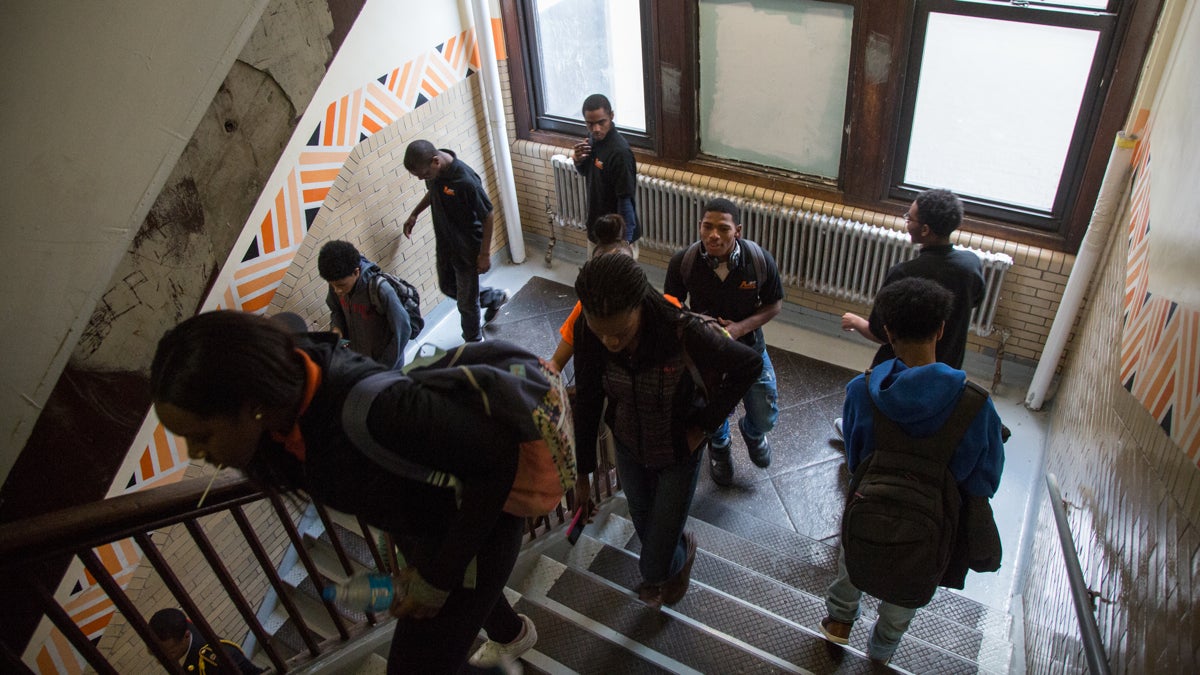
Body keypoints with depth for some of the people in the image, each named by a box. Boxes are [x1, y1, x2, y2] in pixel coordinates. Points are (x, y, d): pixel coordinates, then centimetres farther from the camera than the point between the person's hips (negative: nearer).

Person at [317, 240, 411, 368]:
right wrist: (337, 328, -16)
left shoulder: (380, 290, -33)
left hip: (385, 363, -5)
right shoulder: (338, 282, -15)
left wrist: (384, 368, -17)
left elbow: (402, 330, -24)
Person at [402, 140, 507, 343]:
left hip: (467, 248, -8)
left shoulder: (465, 180, -34)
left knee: (466, 301, 9)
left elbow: (487, 216, -22)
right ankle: (495, 298, 48)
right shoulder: (432, 169, -11)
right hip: (444, 243, 8)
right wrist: (415, 214, 8)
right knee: (447, 286, 27)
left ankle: (474, 342, 35)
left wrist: (485, 253, -17)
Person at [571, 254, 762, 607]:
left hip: (678, 454, -3)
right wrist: (583, 469, -2)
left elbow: (750, 363, -19)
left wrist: (705, 425, -17)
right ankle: (658, 575, 63)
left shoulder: (683, 333, -36)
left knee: (655, 565, 5)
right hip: (628, 447, 3)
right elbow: (587, 400, -10)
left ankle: (684, 549, 42)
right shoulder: (587, 331, -25)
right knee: (645, 529, 27)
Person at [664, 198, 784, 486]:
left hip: (749, 346, 1)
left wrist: (741, 327, -23)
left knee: (766, 418, 14)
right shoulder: (682, 262, -25)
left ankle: (751, 431, 54)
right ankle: (719, 447, 59)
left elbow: (775, 304, -8)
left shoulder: (760, 260, -24)